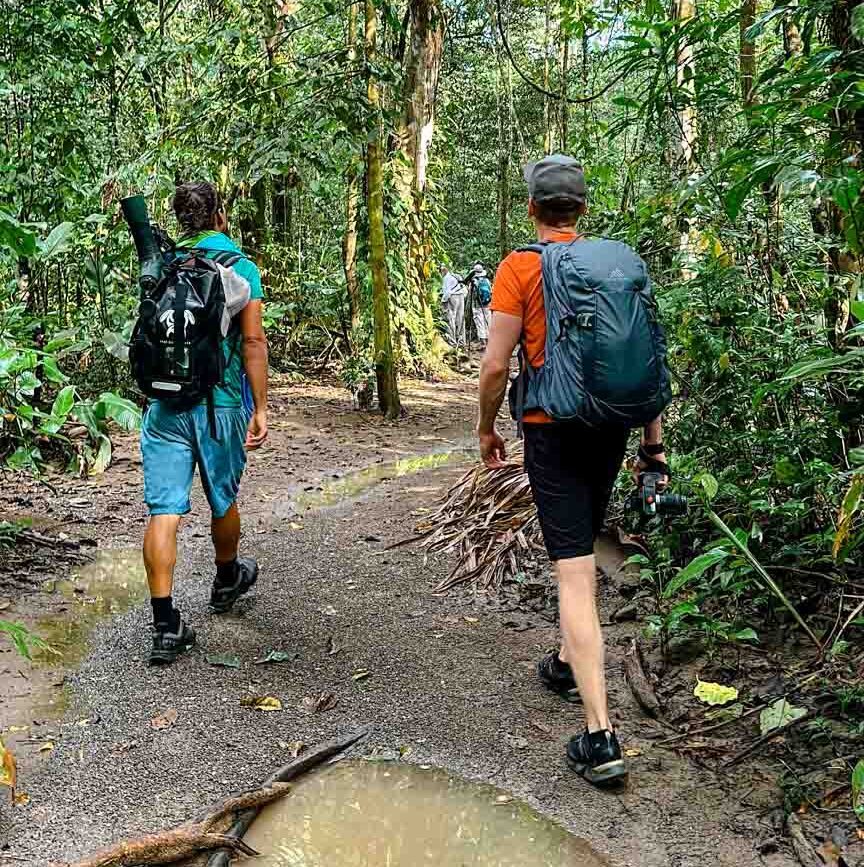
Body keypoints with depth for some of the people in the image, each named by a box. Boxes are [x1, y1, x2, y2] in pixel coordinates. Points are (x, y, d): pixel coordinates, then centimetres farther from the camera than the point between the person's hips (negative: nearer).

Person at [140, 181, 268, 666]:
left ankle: (166, 625, -5)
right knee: (224, 499, 19)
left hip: (165, 402, 2)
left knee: (164, 510, -1)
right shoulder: (240, 268, -5)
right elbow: (253, 342, -11)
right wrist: (260, 407, -6)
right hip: (220, 403, -2)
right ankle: (227, 581, 42)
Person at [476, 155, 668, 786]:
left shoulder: (519, 268, -8)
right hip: (611, 425, 5)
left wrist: (486, 429, 5)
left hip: (553, 428, -5)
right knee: (582, 549, 24)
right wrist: (653, 441, 15)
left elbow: (496, 364, -11)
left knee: (574, 571, -7)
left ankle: (600, 736, -9)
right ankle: (567, 663, 41)